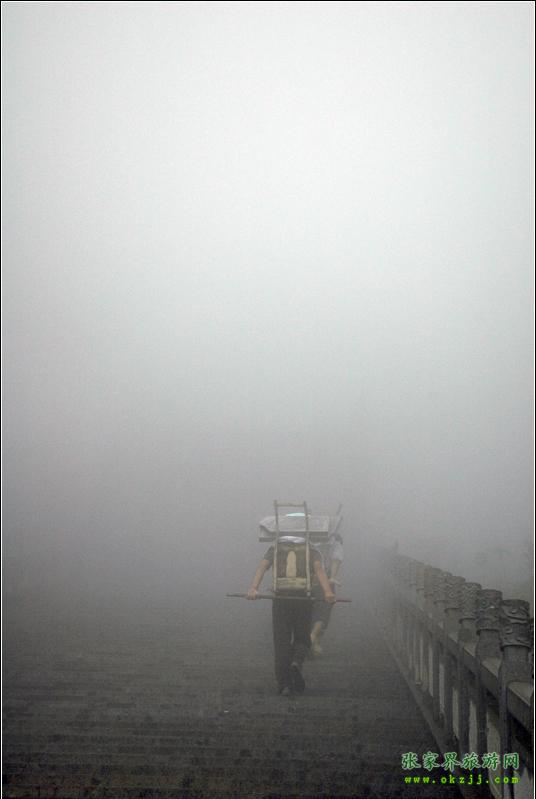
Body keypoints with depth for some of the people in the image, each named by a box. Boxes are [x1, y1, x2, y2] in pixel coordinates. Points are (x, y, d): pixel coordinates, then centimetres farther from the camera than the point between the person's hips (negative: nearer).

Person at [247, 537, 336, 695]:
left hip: (280, 600, 0)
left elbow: (262, 567, 0)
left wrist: (253, 588, -15)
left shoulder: (275, 549, 19)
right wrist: (328, 592, -19)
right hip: (303, 600, 0)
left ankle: (284, 684, 1)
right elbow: (319, 569, -4)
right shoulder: (312, 551, 17)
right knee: (302, 640, 15)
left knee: (281, 642, 8)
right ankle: (296, 664, -14)